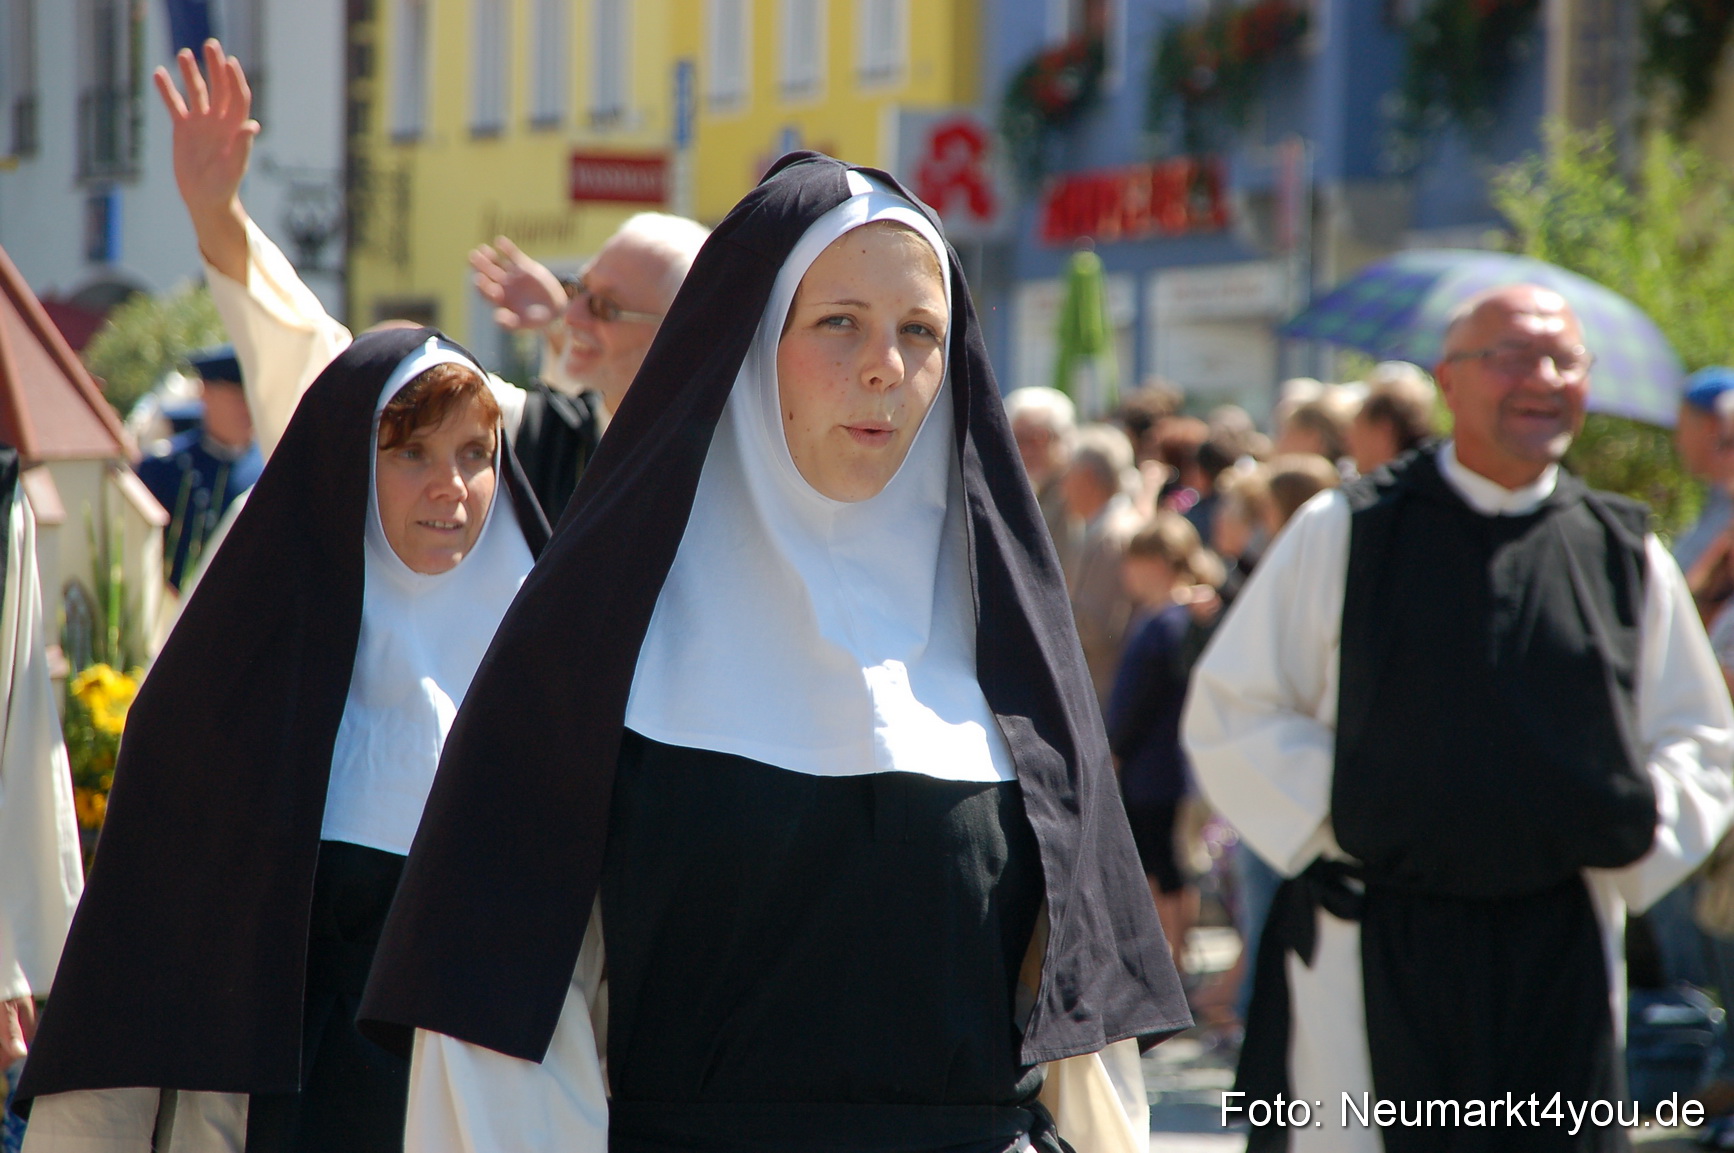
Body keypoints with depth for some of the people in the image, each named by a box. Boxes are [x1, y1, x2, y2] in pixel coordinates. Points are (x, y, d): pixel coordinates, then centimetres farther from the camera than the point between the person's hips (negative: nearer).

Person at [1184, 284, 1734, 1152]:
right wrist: (1339, 809, -9)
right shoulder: (1344, 533, 3)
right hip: (1376, 946, -2)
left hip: (1559, 947, 3)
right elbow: (1230, 714, 4)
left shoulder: (1626, 552, 10)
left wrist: (1642, 828, -1)